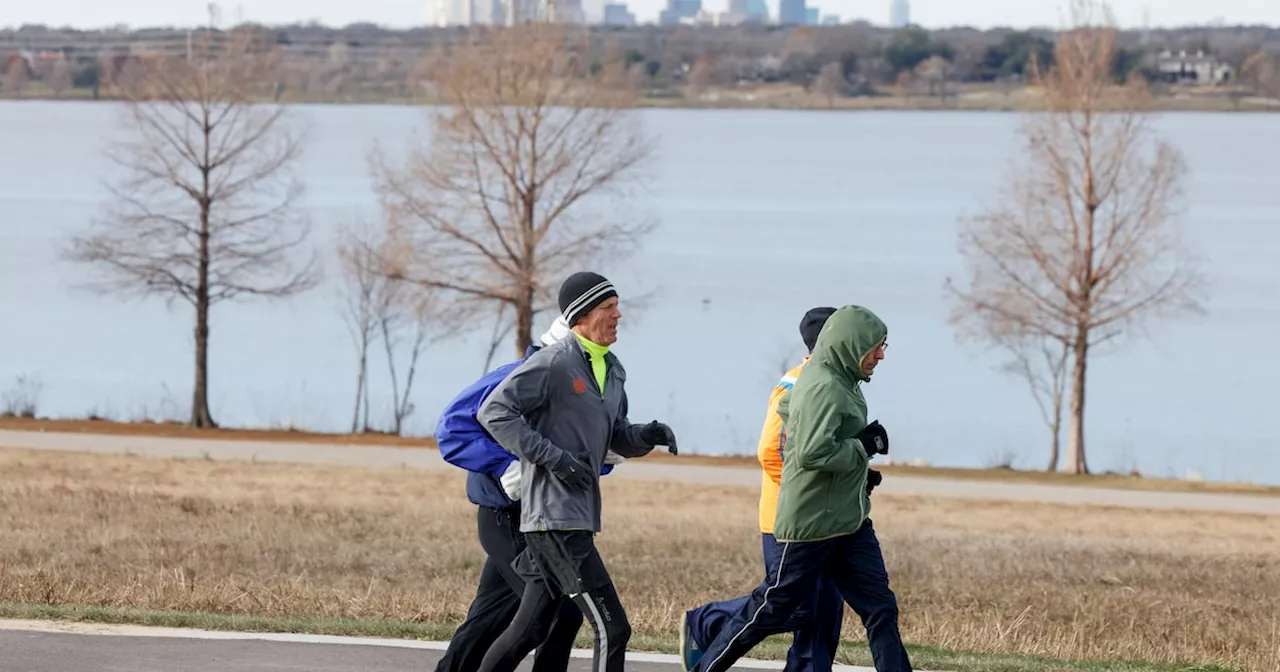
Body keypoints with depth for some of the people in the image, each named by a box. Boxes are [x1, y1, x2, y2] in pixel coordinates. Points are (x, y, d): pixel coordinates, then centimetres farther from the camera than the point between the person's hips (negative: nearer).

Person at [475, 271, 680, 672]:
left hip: (579, 515, 9)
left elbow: (619, 439, 24)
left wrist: (649, 435, 1)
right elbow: (494, 411, -14)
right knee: (612, 628, -12)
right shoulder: (554, 363, -11)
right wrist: (552, 456, -20)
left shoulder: (612, 371, 16)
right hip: (554, 517, -9)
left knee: (530, 629, 14)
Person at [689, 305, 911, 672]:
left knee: (880, 607, 1)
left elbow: (786, 407, 25)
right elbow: (813, 452, -31)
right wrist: (864, 446, -18)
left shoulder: (840, 383, 9)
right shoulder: (823, 389, -20)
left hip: (851, 522, 9)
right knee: (773, 608, 3)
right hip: (812, 523, -9)